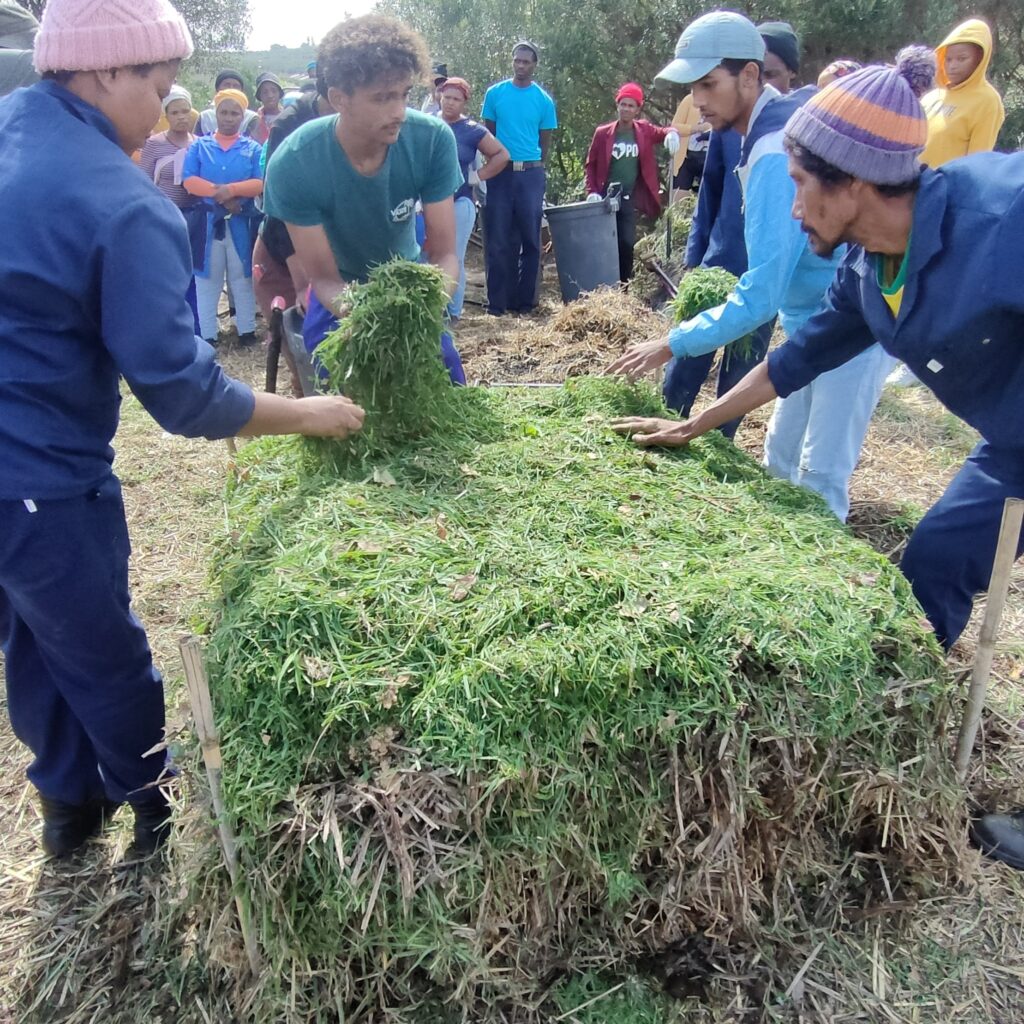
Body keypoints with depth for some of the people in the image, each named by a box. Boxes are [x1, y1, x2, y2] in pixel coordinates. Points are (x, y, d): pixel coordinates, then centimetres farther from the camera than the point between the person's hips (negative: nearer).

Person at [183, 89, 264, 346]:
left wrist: (232, 189, -21)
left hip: (242, 223, 0)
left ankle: (247, 330, 15)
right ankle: (207, 335, 9)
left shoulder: (253, 148, 6)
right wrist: (219, 194, -18)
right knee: (207, 279, 4)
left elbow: (261, 183, -7)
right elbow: (188, 180, -5)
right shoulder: (199, 146, 6)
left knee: (242, 277, 7)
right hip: (207, 221, 0)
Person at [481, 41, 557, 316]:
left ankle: (525, 300, 11)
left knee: (530, 240, 3)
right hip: (500, 172, 0)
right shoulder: (495, 93, 5)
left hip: (531, 174, 1)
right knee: (499, 240, -1)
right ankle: (497, 301, 3)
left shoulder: (543, 100, 5)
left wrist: (535, 167, 9)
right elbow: (488, 134, 10)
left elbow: (545, 141, 11)